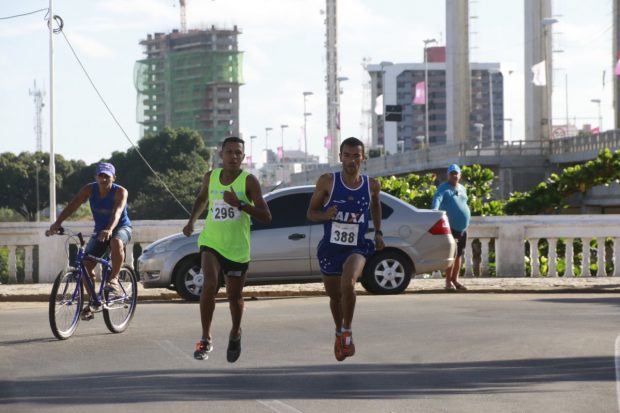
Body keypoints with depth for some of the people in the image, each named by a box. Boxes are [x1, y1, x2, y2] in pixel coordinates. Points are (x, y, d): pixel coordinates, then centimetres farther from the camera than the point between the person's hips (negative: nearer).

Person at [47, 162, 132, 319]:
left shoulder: (120, 192, -21)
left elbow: (117, 211, -38)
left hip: (121, 227, -4)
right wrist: (57, 223, -34)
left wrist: (109, 229, -57)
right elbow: (72, 205, -20)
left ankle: (114, 279, -28)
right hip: (100, 230, 4)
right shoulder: (89, 189, -11)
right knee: (86, 264, -9)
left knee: (116, 242, -41)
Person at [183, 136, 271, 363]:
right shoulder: (210, 177, 1)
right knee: (209, 285, -23)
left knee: (234, 296, 11)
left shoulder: (249, 181, -10)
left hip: (237, 248, -1)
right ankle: (206, 339, -14)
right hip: (211, 242, 1)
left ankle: (235, 334, 40)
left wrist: (239, 203, -28)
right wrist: (192, 221, 11)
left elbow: (266, 216, -16)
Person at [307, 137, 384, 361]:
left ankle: (347, 332, -9)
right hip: (330, 248, 1)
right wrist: (325, 215, -23)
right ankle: (339, 332, 44)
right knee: (334, 295, 14)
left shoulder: (372, 186, -3)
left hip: (357, 248, -1)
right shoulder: (327, 182, -9)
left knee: (348, 285, -29)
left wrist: (378, 232, 13)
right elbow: (311, 212, -2)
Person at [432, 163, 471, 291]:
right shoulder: (444, 188, -4)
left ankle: (455, 280, 18)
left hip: (463, 228, 7)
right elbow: (437, 198, -22)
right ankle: (448, 281, -12)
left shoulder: (462, 189, 17)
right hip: (451, 227, -7)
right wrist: (435, 210, -43)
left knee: (459, 254, 10)